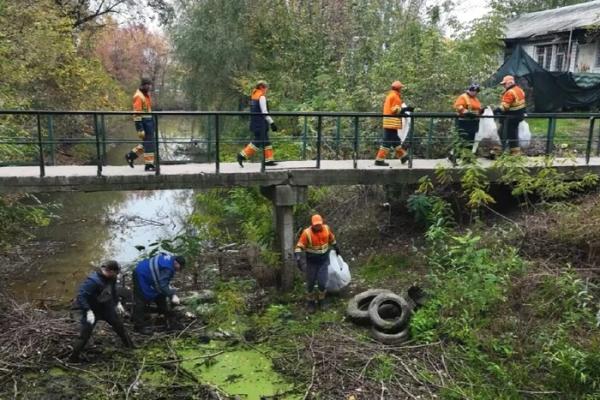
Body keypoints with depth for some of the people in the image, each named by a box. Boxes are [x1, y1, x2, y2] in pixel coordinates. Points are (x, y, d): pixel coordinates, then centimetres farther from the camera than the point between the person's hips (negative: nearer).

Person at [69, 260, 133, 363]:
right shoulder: (93, 281, -34)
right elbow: (81, 296, -33)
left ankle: (130, 346, 36)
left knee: (119, 325, 16)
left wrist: (117, 303, 10)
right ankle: (73, 358, 9)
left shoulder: (111, 278, -11)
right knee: (85, 335, -7)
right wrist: (88, 311, -38)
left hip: (106, 307, 7)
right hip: (92, 310, -7)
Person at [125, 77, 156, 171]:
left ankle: (131, 155, 25)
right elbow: (137, 113, -20)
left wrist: (152, 123, 22)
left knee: (148, 142, 15)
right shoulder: (138, 96, -16)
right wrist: (140, 129, -23)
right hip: (143, 122, -10)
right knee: (149, 143, -3)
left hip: (149, 121, 10)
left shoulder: (146, 94, 14)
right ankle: (148, 165, 7)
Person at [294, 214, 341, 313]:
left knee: (322, 282, -3)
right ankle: (310, 303, 27)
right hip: (312, 261, -2)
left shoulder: (326, 228, -9)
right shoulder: (307, 233, -21)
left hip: (324, 260, 2)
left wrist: (336, 247, 26)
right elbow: (299, 246, -23)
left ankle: (321, 301, 22)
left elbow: (331, 238, 12)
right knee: (310, 283, 8)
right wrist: (298, 258, -37)